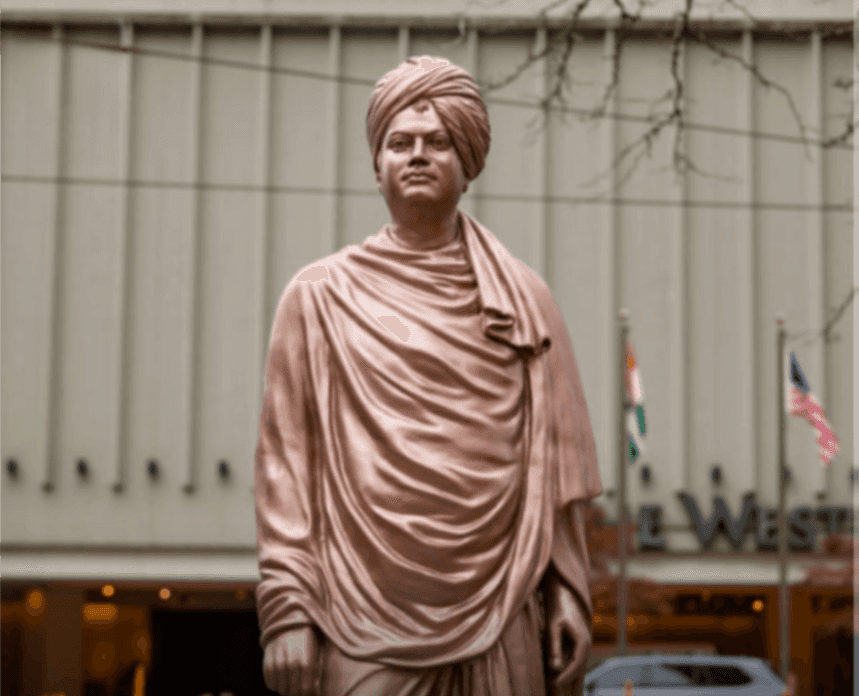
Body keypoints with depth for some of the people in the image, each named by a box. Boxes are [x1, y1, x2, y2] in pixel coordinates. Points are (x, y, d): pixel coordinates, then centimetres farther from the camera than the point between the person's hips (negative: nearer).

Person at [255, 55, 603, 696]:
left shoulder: (523, 299, 12)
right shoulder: (322, 296, 8)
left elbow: (554, 465, 11)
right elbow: (287, 458, 4)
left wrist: (568, 593, 4)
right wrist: (286, 608, -4)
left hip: (497, 617, 2)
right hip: (366, 617, -1)